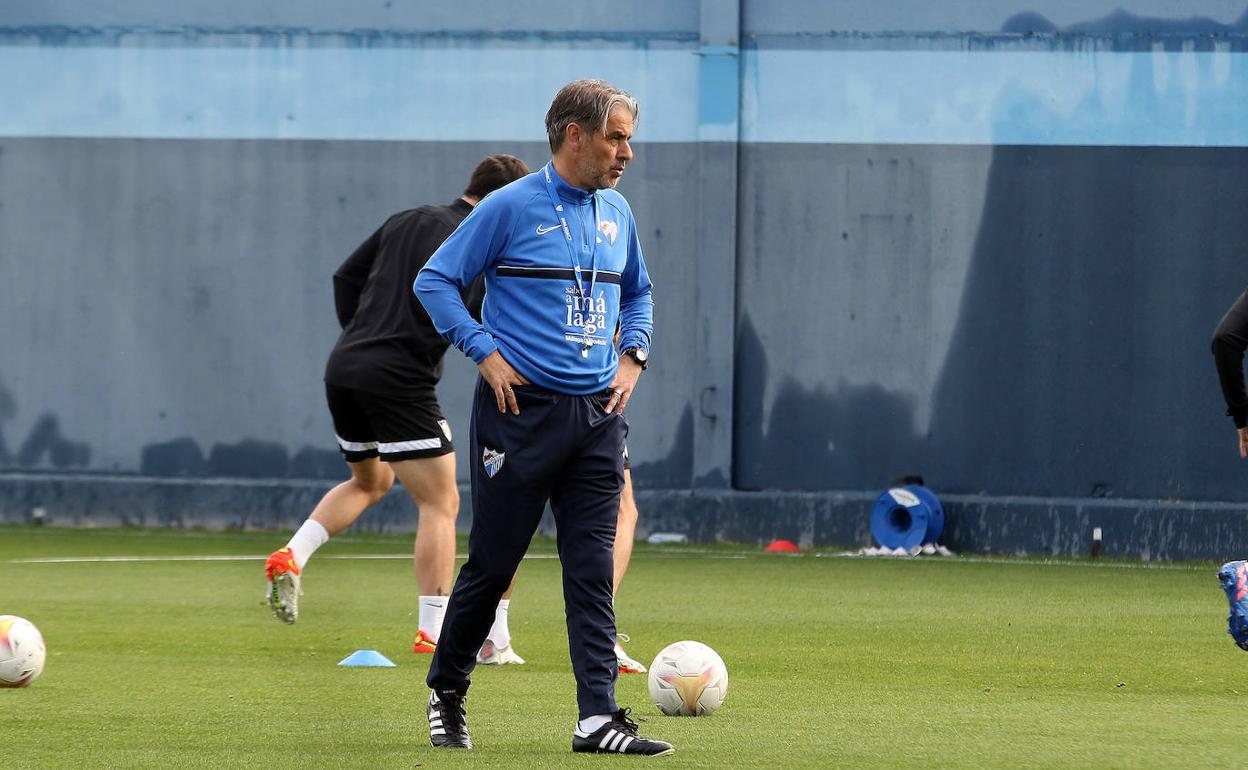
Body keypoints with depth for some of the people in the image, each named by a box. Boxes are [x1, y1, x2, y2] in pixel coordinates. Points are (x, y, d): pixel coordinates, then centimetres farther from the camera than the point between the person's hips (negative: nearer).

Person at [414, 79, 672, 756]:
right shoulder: (513, 207, -6)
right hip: (521, 412, -5)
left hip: (597, 415, 5)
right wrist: (486, 352, -10)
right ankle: (446, 692, 22)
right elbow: (435, 280, -3)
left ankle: (598, 718, -7)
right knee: (493, 562, 2)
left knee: (592, 571, -3)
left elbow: (637, 292, 29)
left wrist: (633, 356, 12)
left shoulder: (617, 214, 12)